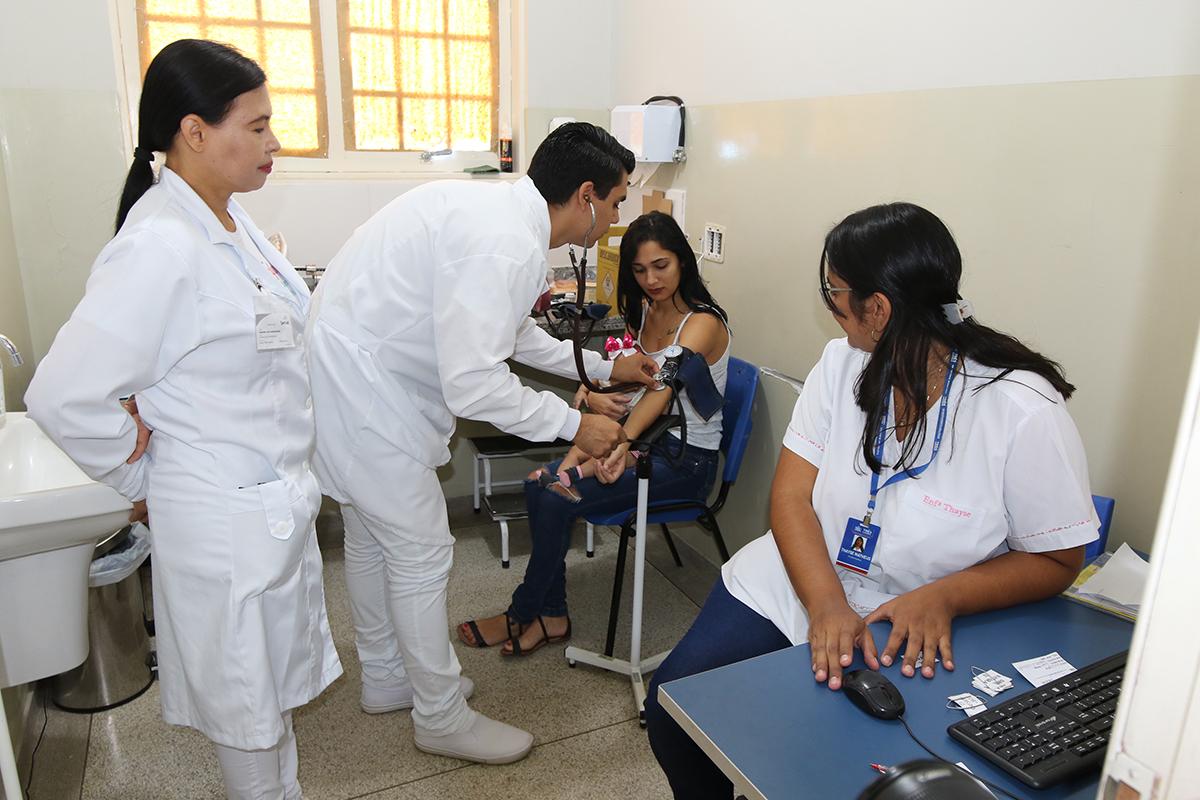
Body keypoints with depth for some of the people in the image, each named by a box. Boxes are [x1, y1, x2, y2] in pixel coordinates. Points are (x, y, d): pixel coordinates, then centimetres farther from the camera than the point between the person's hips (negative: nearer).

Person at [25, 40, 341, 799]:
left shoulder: (228, 219, 3)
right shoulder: (161, 247, -24)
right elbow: (65, 396, -26)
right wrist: (143, 479, -11)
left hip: (278, 498, 9)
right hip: (229, 517, -9)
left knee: (275, 679, 26)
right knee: (250, 704, 14)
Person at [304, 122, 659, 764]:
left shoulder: (504, 214, 7)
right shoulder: (504, 243, -26)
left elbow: (514, 333, 20)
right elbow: (472, 381, -28)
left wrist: (603, 368, 23)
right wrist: (573, 425, -17)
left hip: (347, 366, 11)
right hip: (363, 383, -11)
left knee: (372, 536, 21)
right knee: (422, 550, 1)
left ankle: (385, 679, 41)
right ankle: (441, 717, 21)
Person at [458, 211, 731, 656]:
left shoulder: (702, 323, -18)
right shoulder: (642, 313, 7)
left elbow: (661, 388, -34)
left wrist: (622, 444, -50)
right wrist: (592, 393, -23)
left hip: (687, 458, -7)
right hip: (647, 440, 8)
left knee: (557, 501, -18)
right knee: (540, 485, -12)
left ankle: (522, 615, 5)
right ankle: (551, 616, 0)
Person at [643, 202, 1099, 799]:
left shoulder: (1026, 410, -18)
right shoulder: (844, 363, -4)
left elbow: (1057, 561, -8)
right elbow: (791, 496, -7)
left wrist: (942, 597, -26)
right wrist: (827, 603, -23)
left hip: (908, 640, -3)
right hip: (793, 589, 4)